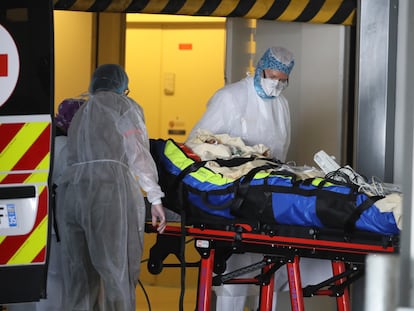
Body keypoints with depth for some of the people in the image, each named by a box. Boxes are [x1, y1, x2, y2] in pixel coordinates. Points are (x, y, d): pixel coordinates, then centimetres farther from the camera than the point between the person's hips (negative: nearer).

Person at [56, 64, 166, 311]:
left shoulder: (81, 113, 30)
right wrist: (155, 198, 0)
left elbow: (74, 155, 20)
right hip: (109, 189, -6)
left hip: (69, 188, 6)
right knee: (118, 274, -6)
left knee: (79, 277, 6)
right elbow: (138, 155, 0)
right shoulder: (123, 105, 10)